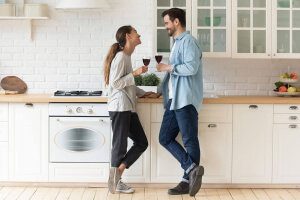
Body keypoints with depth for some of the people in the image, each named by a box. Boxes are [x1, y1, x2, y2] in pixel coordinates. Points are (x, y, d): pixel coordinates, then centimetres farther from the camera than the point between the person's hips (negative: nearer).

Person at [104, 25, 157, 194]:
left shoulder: (127, 57, 18)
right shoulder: (120, 57, -11)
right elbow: (115, 83, -18)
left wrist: (142, 93, 20)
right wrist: (135, 73, -19)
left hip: (129, 108, 10)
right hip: (119, 108, -10)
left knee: (142, 142, 7)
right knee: (120, 146, -2)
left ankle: (117, 173, 7)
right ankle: (116, 182, 10)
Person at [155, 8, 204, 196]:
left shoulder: (188, 41, -9)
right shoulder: (177, 43, 21)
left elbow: (191, 67, -23)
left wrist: (168, 67, -14)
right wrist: (164, 92, 22)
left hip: (186, 100, -10)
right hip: (174, 100, 10)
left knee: (190, 141, -3)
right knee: (165, 138, 5)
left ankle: (188, 180, 2)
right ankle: (192, 169, 1)